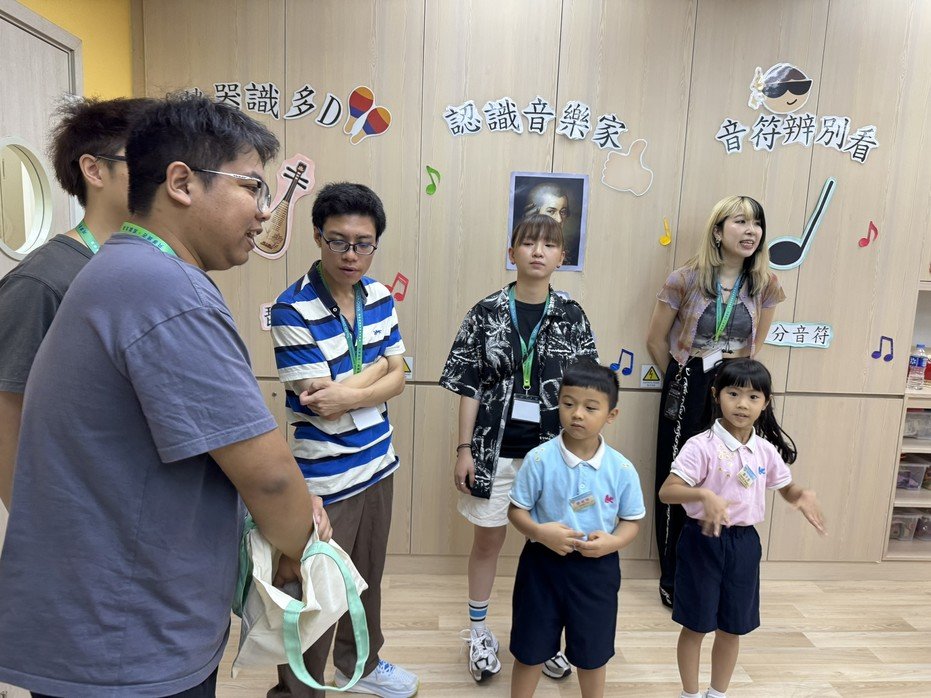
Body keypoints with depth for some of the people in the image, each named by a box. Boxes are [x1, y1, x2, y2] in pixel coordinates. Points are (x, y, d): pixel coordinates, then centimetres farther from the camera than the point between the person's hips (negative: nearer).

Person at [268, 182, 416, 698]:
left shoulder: (379, 296, 0)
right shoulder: (292, 310, -20)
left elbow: (397, 379, -2)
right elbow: (323, 405, -23)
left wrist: (350, 393, -19)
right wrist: (375, 370, -12)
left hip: (378, 464, 7)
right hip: (325, 480, -6)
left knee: (367, 579, 24)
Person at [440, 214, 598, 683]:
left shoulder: (572, 317, -1)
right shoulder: (486, 313, -5)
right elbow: (469, 387, -4)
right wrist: (464, 449, -6)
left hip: (553, 450, 1)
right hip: (495, 448, -1)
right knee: (488, 539, 13)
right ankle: (479, 630, 35)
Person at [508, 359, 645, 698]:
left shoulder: (622, 469, -9)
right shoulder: (539, 459, -15)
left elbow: (632, 521, 2)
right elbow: (516, 510, -7)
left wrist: (613, 542, -17)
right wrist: (539, 532, -25)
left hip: (597, 568, 2)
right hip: (543, 563, -1)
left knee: (592, 653, 21)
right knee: (530, 650, 14)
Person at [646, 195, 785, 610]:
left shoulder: (765, 285, -2)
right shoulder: (686, 279, -11)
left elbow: (754, 346, 13)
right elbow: (656, 340, -2)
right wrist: (682, 383, 8)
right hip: (687, 392, -2)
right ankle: (672, 580, 24)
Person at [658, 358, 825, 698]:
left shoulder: (766, 450, 1)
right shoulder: (701, 446, -17)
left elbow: (788, 489, 16)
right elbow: (666, 491, -23)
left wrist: (806, 495, -5)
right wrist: (705, 495, -39)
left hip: (744, 543, 5)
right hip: (703, 540, -5)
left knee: (733, 628, 18)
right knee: (696, 626, 10)